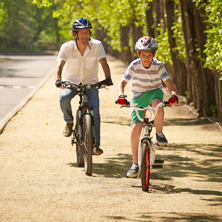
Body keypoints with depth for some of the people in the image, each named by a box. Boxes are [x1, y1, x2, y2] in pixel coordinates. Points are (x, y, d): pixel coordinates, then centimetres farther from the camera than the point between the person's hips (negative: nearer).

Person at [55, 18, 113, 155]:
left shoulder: (96, 45, -13)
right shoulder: (67, 47, -14)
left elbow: (104, 63, -20)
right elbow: (60, 65, -23)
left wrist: (108, 78, -39)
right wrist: (58, 80, -43)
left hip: (90, 83, 0)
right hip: (71, 82, 0)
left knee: (94, 111, -17)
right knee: (64, 98, -32)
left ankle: (95, 145, -8)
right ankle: (69, 122, -3)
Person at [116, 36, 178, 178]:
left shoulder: (158, 66, -17)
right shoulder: (134, 66, -17)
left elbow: (169, 83, -22)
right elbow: (122, 83, -17)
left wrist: (174, 95, -42)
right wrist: (121, 96, -37)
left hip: (154, 92, -1)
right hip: (138, 97, 1)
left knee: (157, 105, -40)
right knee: (135, 130, -10)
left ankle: (159, 133, -14)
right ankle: (135, 164, 2)